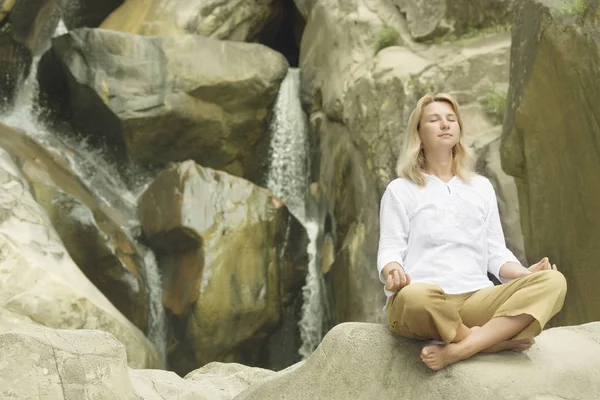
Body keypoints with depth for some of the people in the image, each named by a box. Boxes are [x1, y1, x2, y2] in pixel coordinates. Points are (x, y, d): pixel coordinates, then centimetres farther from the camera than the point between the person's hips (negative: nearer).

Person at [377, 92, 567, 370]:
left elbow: (496, 253, 19)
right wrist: (393, 271, -22)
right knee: (414, 296, -42)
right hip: (421, 305, -4)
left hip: (476, 299, 4)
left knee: (552, 282, -23)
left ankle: (459, 350, -34)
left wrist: (526, 273, -3)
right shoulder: (400, 190, 13)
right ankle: (496, 340, -19)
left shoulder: (481, 187, 23)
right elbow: (389, 250, 3)